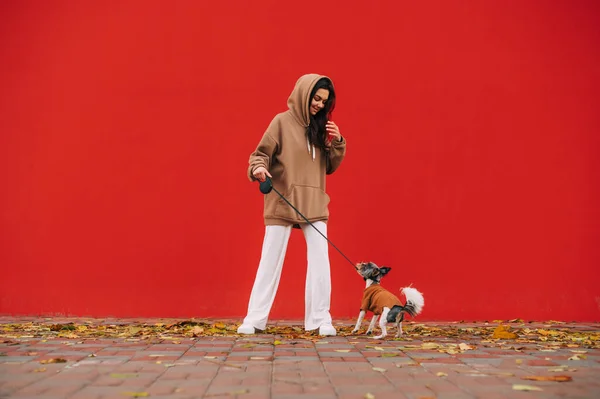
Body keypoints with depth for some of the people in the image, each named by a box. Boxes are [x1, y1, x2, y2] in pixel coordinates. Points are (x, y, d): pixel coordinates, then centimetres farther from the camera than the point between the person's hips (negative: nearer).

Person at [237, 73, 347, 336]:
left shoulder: (320, 127, 11)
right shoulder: (283, 121, -2)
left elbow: (330, 167, 13)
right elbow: (261, 154, -4)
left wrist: (337, 142, -3)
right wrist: (258, 168, -25)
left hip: (314, 205, 4)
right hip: (282, 203, -4)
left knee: (320, 260, -1)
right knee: (270, 260, 1)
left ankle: (320, 319, 5)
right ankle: (255, 318, 9)